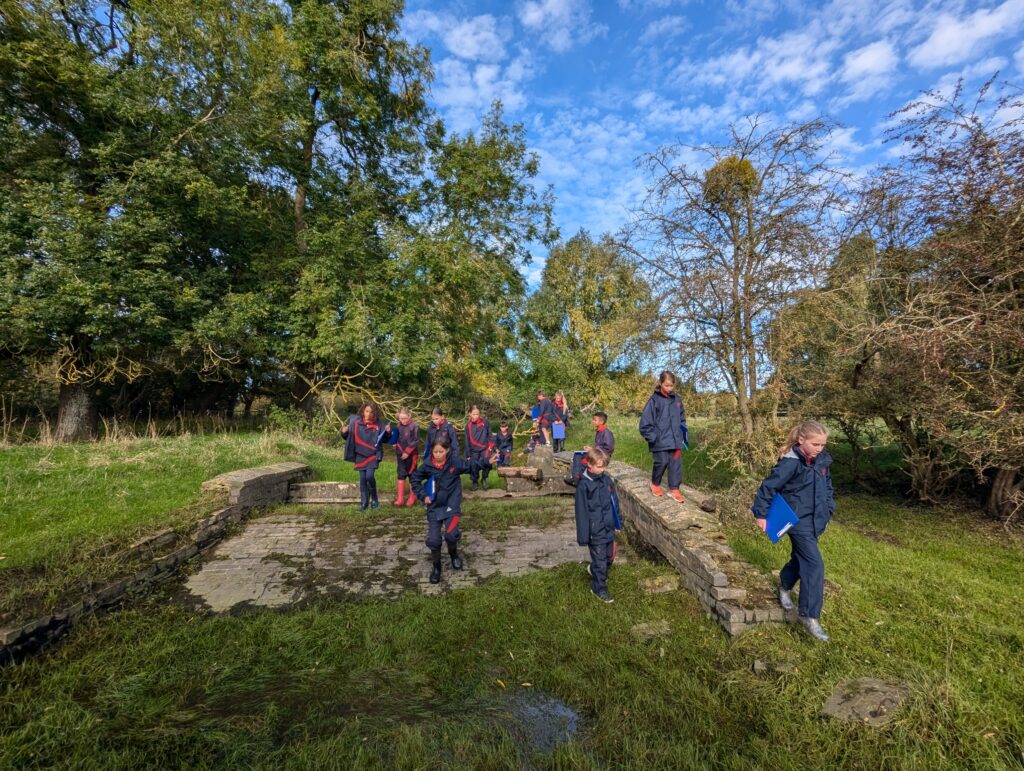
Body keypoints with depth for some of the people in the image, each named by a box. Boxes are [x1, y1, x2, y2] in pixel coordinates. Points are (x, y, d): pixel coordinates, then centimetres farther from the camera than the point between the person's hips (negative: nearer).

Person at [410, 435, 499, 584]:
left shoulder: (455, 461, -13)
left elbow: (470, 465, 4)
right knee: (433, 539, 0)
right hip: (434, 506, 1)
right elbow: (415, 480, 2)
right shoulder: (427, 465, -12)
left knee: (451, 534, -15)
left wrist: (488, 461, -1)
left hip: (452, 504, -1)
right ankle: (436, 567, 28)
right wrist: (423, 495, -7)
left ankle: (453, 554, 21)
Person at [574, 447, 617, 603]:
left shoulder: (606, 479, 0)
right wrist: (583, 536, -14)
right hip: (595, 531, -7)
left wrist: (615, 523, 16)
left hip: (608, 527, 7)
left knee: (609, 556, 22)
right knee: (600, 561, 5)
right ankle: (599, 588, 27)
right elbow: (581, 511, -16)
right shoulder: (584, 485, -20)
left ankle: (594, 570, 50)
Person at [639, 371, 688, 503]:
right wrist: (653, 437, -13)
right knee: (661, 463, 0)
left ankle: (674, 489, 19)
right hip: (661, 441, -5)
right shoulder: (654, 400, -9)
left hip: (675, 440, 5)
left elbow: (682, 417, 21)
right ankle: (655, 484, 25)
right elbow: (645, 423, -10)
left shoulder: (677, 399, 7)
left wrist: (683, 432, 11)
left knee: (676, 464, 6)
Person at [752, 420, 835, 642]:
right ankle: (810, 615, -1)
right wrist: (761, 514, -15)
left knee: (801, 558, 21)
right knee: (815, 565, -10)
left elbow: (827, 487, 18)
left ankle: (784, 586, 46)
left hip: (815, 521, 8)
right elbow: (769, 486, -19)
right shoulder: (791, 463, -22)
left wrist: (828, 511, 17)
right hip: (798, 522, -8)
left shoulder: (822, 461, 2)